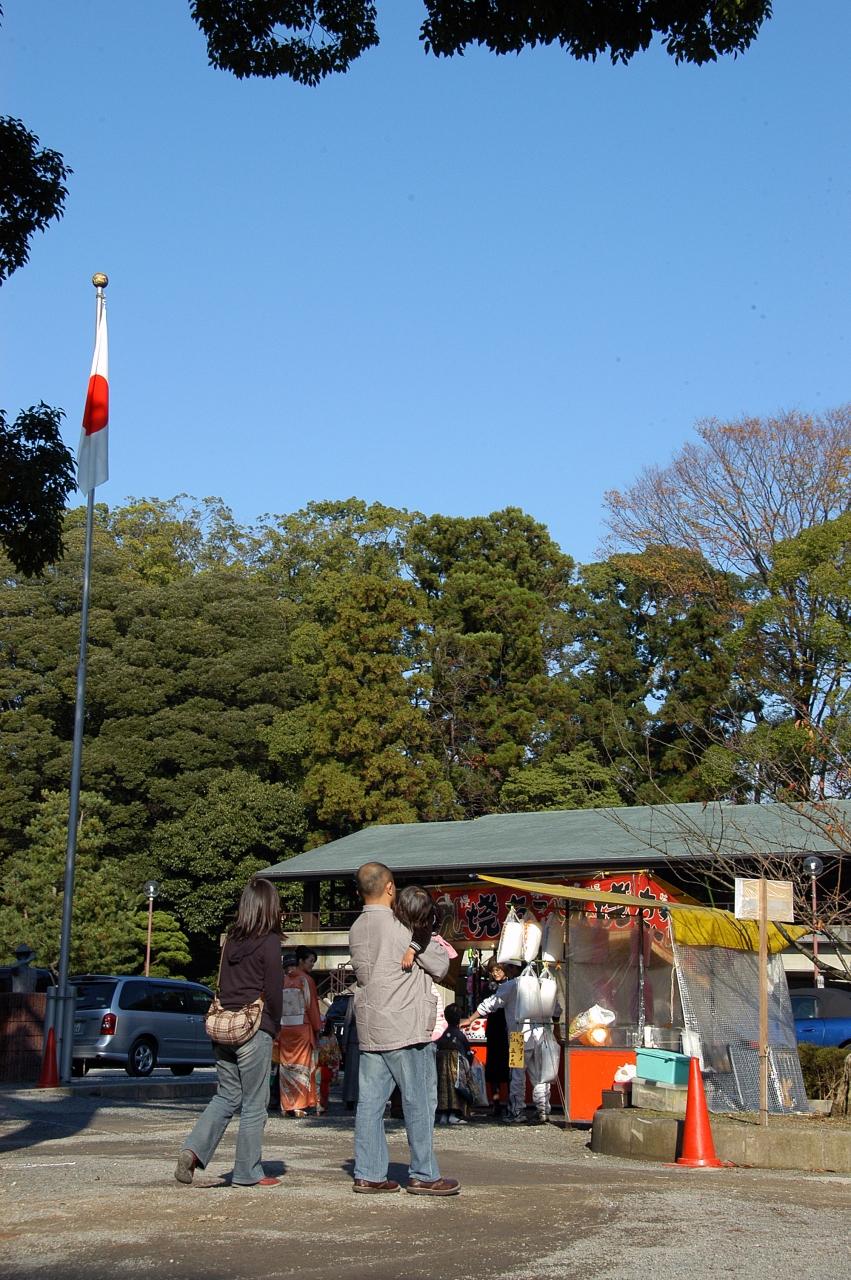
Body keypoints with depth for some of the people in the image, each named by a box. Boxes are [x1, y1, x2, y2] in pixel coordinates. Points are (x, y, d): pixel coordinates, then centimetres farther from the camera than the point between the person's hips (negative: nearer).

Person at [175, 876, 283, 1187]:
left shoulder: (232, 939, 10)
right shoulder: (269, 942, -9)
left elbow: (222, 984, 13)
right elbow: (273, 991, -9)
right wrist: (274, 1027, 6)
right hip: (254, 1030, -6)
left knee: (226, 1095, 16)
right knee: (254, 1104, 5)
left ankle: (193, 1150, -1)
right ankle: (248, 1172, 10)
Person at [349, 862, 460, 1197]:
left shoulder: (357, 929, 9)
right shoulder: (400, 927, -13)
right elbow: (440, 966, -6)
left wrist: (425, 943, 8)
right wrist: (433, 942, 10)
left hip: (369, 1028, 7)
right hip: (404, 1028, -7)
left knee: (370, 1100, 7)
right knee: (419, 1101, 1)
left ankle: (368, 1174, 10)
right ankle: (424, 1176, 6)